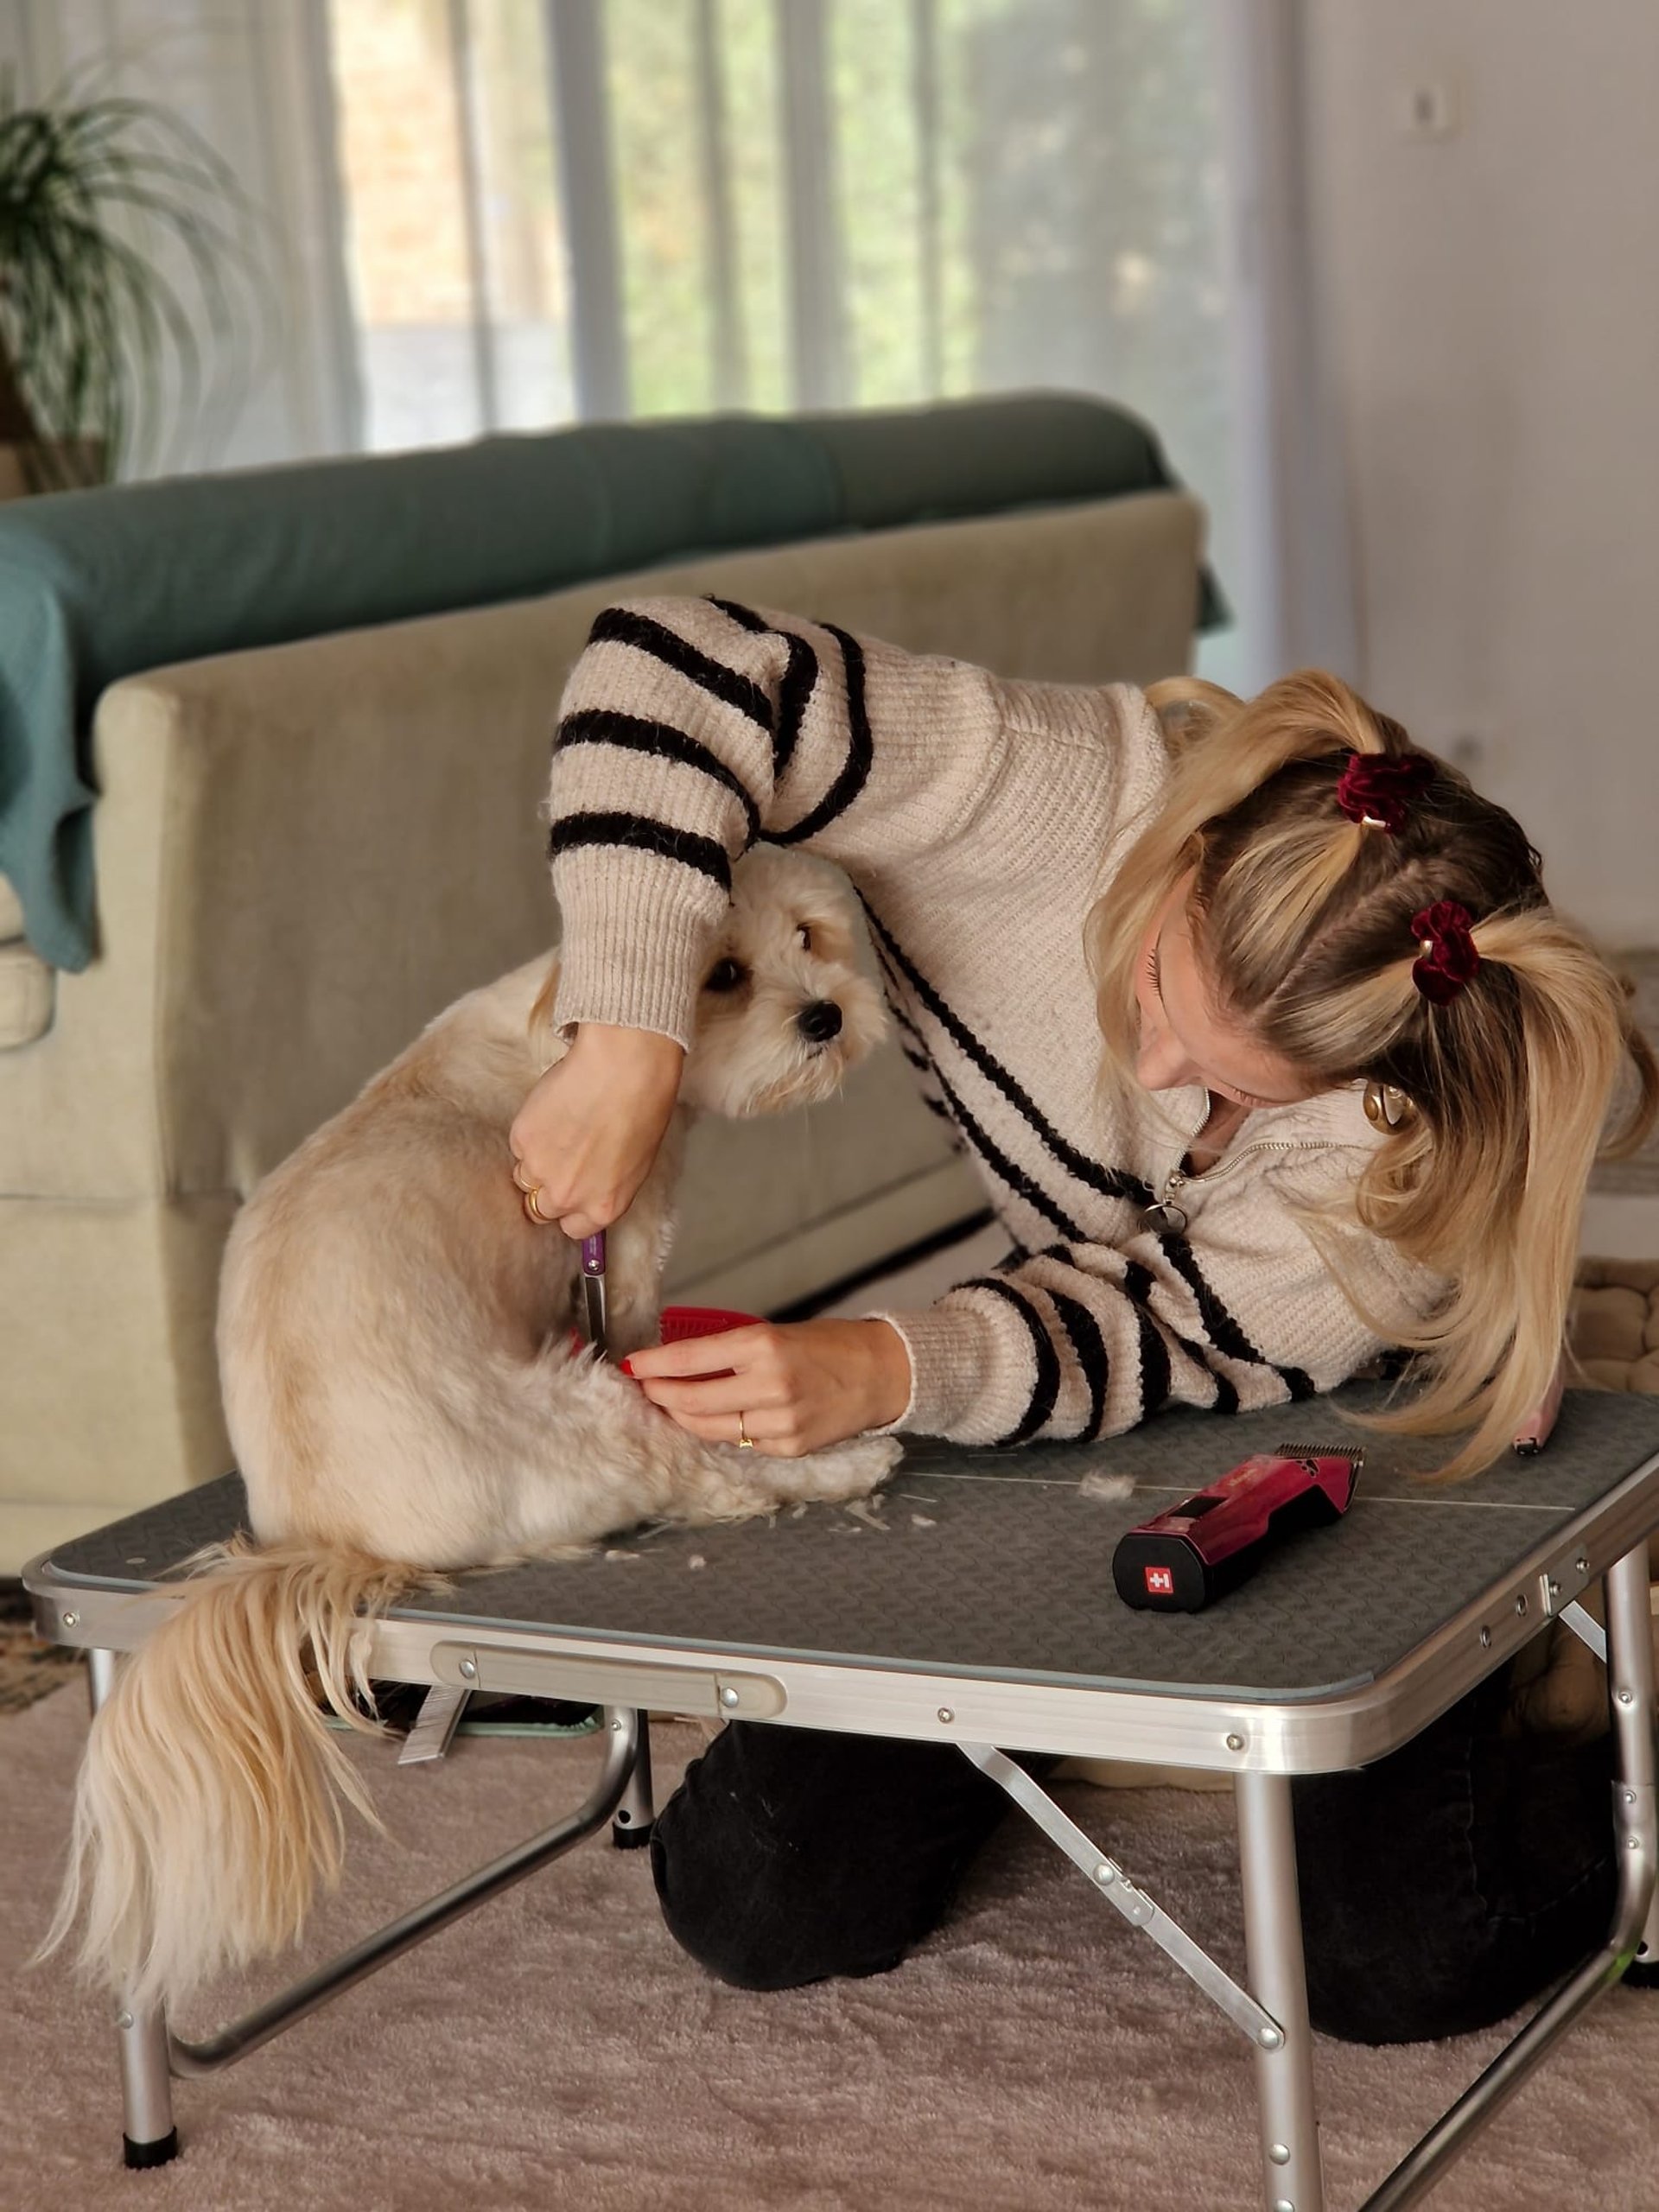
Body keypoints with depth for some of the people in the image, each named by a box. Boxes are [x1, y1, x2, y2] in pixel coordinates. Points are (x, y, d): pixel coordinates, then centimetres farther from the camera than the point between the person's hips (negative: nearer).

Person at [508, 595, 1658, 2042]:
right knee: (761, 1906, -6)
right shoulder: (1064, 802, -31)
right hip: (1065, 1429, 2)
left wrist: (891, 1372, -45)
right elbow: (675, 671, -34)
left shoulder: (1426, 1122, -31)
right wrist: (626, 1043, -42)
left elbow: (1190, 1340, -28)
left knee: (1402, 1965, -19)